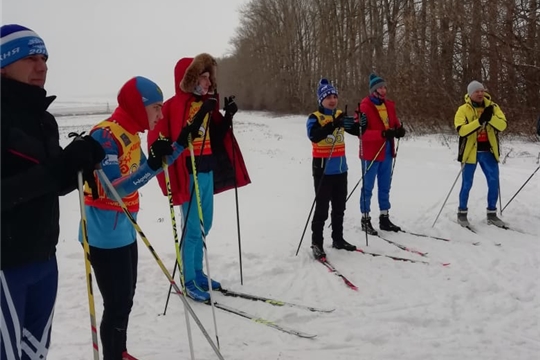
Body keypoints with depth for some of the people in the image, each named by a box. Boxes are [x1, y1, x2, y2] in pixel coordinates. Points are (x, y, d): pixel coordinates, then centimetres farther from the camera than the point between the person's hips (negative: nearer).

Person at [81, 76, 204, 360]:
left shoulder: (130, 134, 7)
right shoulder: (104, 135, -20)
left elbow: (145, 171, 18)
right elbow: (114, 189, -26)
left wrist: (183, 141, 12)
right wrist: (153, 164, -38)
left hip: (125, 231, 10)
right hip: (105, 236, -10)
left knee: (125, 299, 21)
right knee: (118, 305, -1)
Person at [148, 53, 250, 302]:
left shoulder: (207, 103, 12)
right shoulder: (174, 106, -12)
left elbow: (215, 136, 15)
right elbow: (160, 139, -21)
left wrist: (227, 116, -1)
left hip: (208, 171, 8)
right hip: (189, 175, -8)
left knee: (204, 225, 15)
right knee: (193, 229, -3)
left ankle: (198, 272, 30)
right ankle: (189, 281, 10)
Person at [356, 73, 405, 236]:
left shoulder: (389, 104, 8)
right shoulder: (365, 107, -14)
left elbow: (395, 122, 18)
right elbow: (362, 133, -20)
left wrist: (400, 129, -5)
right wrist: (382, 134, -30)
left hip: (387, 152, 7)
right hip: (371, 153, -7)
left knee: (385, 187, 14)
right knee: (368, 187, 2)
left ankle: (384, 218, 25)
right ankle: (365, 219, 12)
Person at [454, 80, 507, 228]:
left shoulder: (492, 106, 3)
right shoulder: (463, 109, -7)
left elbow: (502, 125, -7)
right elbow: (461, 130, -20)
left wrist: (490, 117, -24)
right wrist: (479, 121, -28)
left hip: (489, 151, 4)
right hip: (471, 152, -3)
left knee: (494, 183, 5)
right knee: (467, 184, 3)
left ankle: (492, 214, 18)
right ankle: (462, 213, 17)